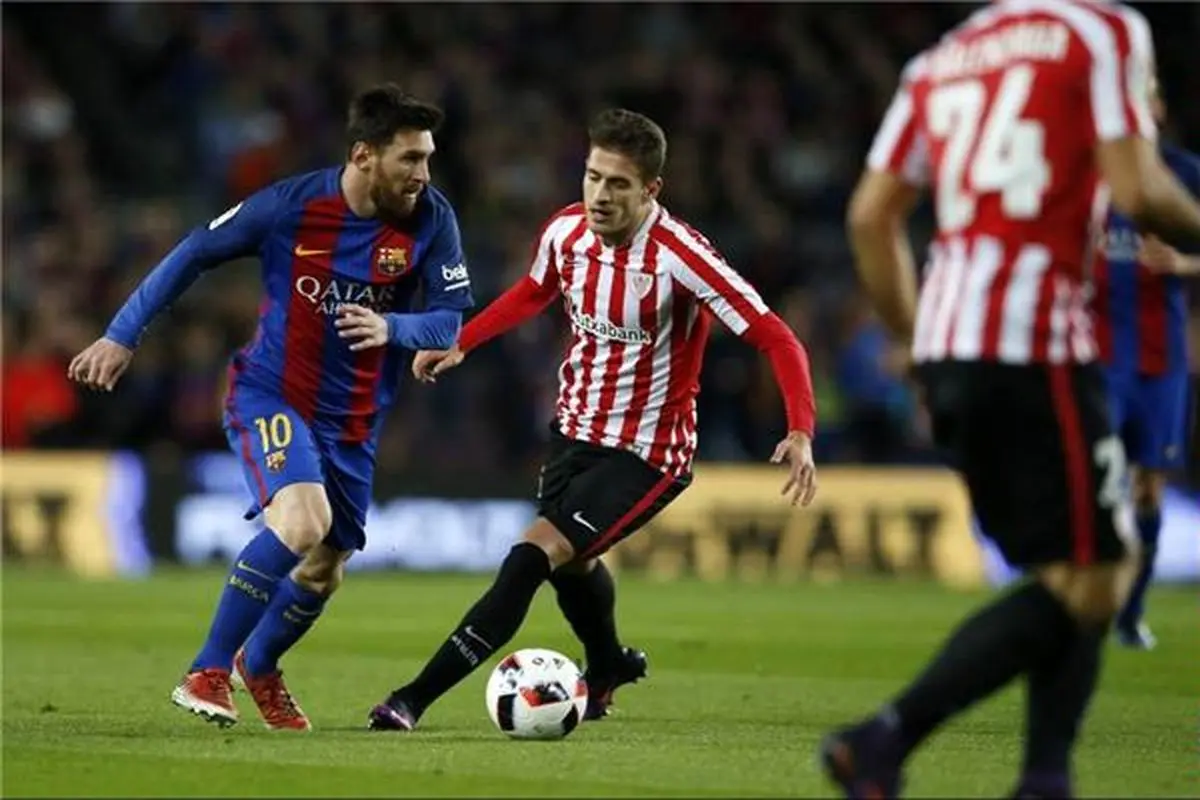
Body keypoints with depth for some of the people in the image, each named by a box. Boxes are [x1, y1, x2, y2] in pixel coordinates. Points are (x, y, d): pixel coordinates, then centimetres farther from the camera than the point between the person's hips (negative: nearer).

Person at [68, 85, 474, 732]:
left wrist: (391, 327, -29)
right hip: (268, 394, -4)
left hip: (352, 422, 4)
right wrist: (121, 337, -1)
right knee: (303, 521, -29)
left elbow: (450, 319, -7)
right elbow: (193, 254, -4)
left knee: (324, 572, 12)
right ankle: (207, 673, -18)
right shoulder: (291, 205, -17)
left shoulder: (431, 219, -12)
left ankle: (258, 665, 45)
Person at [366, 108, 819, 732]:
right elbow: (534, 292, 16)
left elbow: (775, 338, -27)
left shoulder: (679, 257, -28)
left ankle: (415, 700, -16)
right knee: (570, 564, 27)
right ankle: (607, 669, 59)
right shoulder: (566, 231, -9)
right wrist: (460, 345, 13)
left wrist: (800, 431, -38)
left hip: (645, 455, -7)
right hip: (574, 428, 7)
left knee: (535, 556, -20)